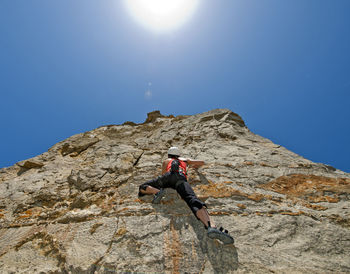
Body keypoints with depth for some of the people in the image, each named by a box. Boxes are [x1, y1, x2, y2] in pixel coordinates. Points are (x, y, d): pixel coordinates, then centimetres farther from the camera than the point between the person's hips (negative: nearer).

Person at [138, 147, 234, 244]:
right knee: (194, 201, -24)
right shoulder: (184, 160, 43)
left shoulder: (166, 161, 41)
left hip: (169, 175, 0)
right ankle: (212, 227, -51)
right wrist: (194, 166, 69)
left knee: (142, 188, 14)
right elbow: (202, 162, 48)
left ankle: (157, 192, -20)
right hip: (181, 177, 0)